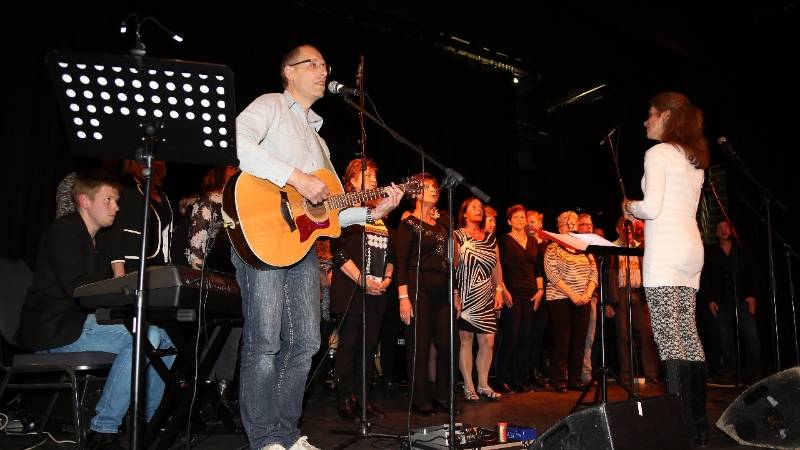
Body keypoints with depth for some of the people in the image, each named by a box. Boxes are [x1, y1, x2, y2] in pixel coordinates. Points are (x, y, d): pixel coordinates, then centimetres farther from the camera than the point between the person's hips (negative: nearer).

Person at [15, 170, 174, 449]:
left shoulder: (96, 246, 22)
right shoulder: (65, 230, -6)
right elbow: (77, 288, -20)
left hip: (81, 322, 9)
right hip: (54, 329, -9)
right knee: (145, 336, -28)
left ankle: (151, 421, 4)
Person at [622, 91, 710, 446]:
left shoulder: (658, 152, -5)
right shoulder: (695, 159, 21)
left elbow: (651, 207, -15)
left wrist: (630, 207, 5)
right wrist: (641, 214, 22)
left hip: (665, 247, -9)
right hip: (691, 247, 9)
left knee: (668, 337, -9)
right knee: (688, 335, 9)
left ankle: (684, 422, -10)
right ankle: (699, 420, 13)